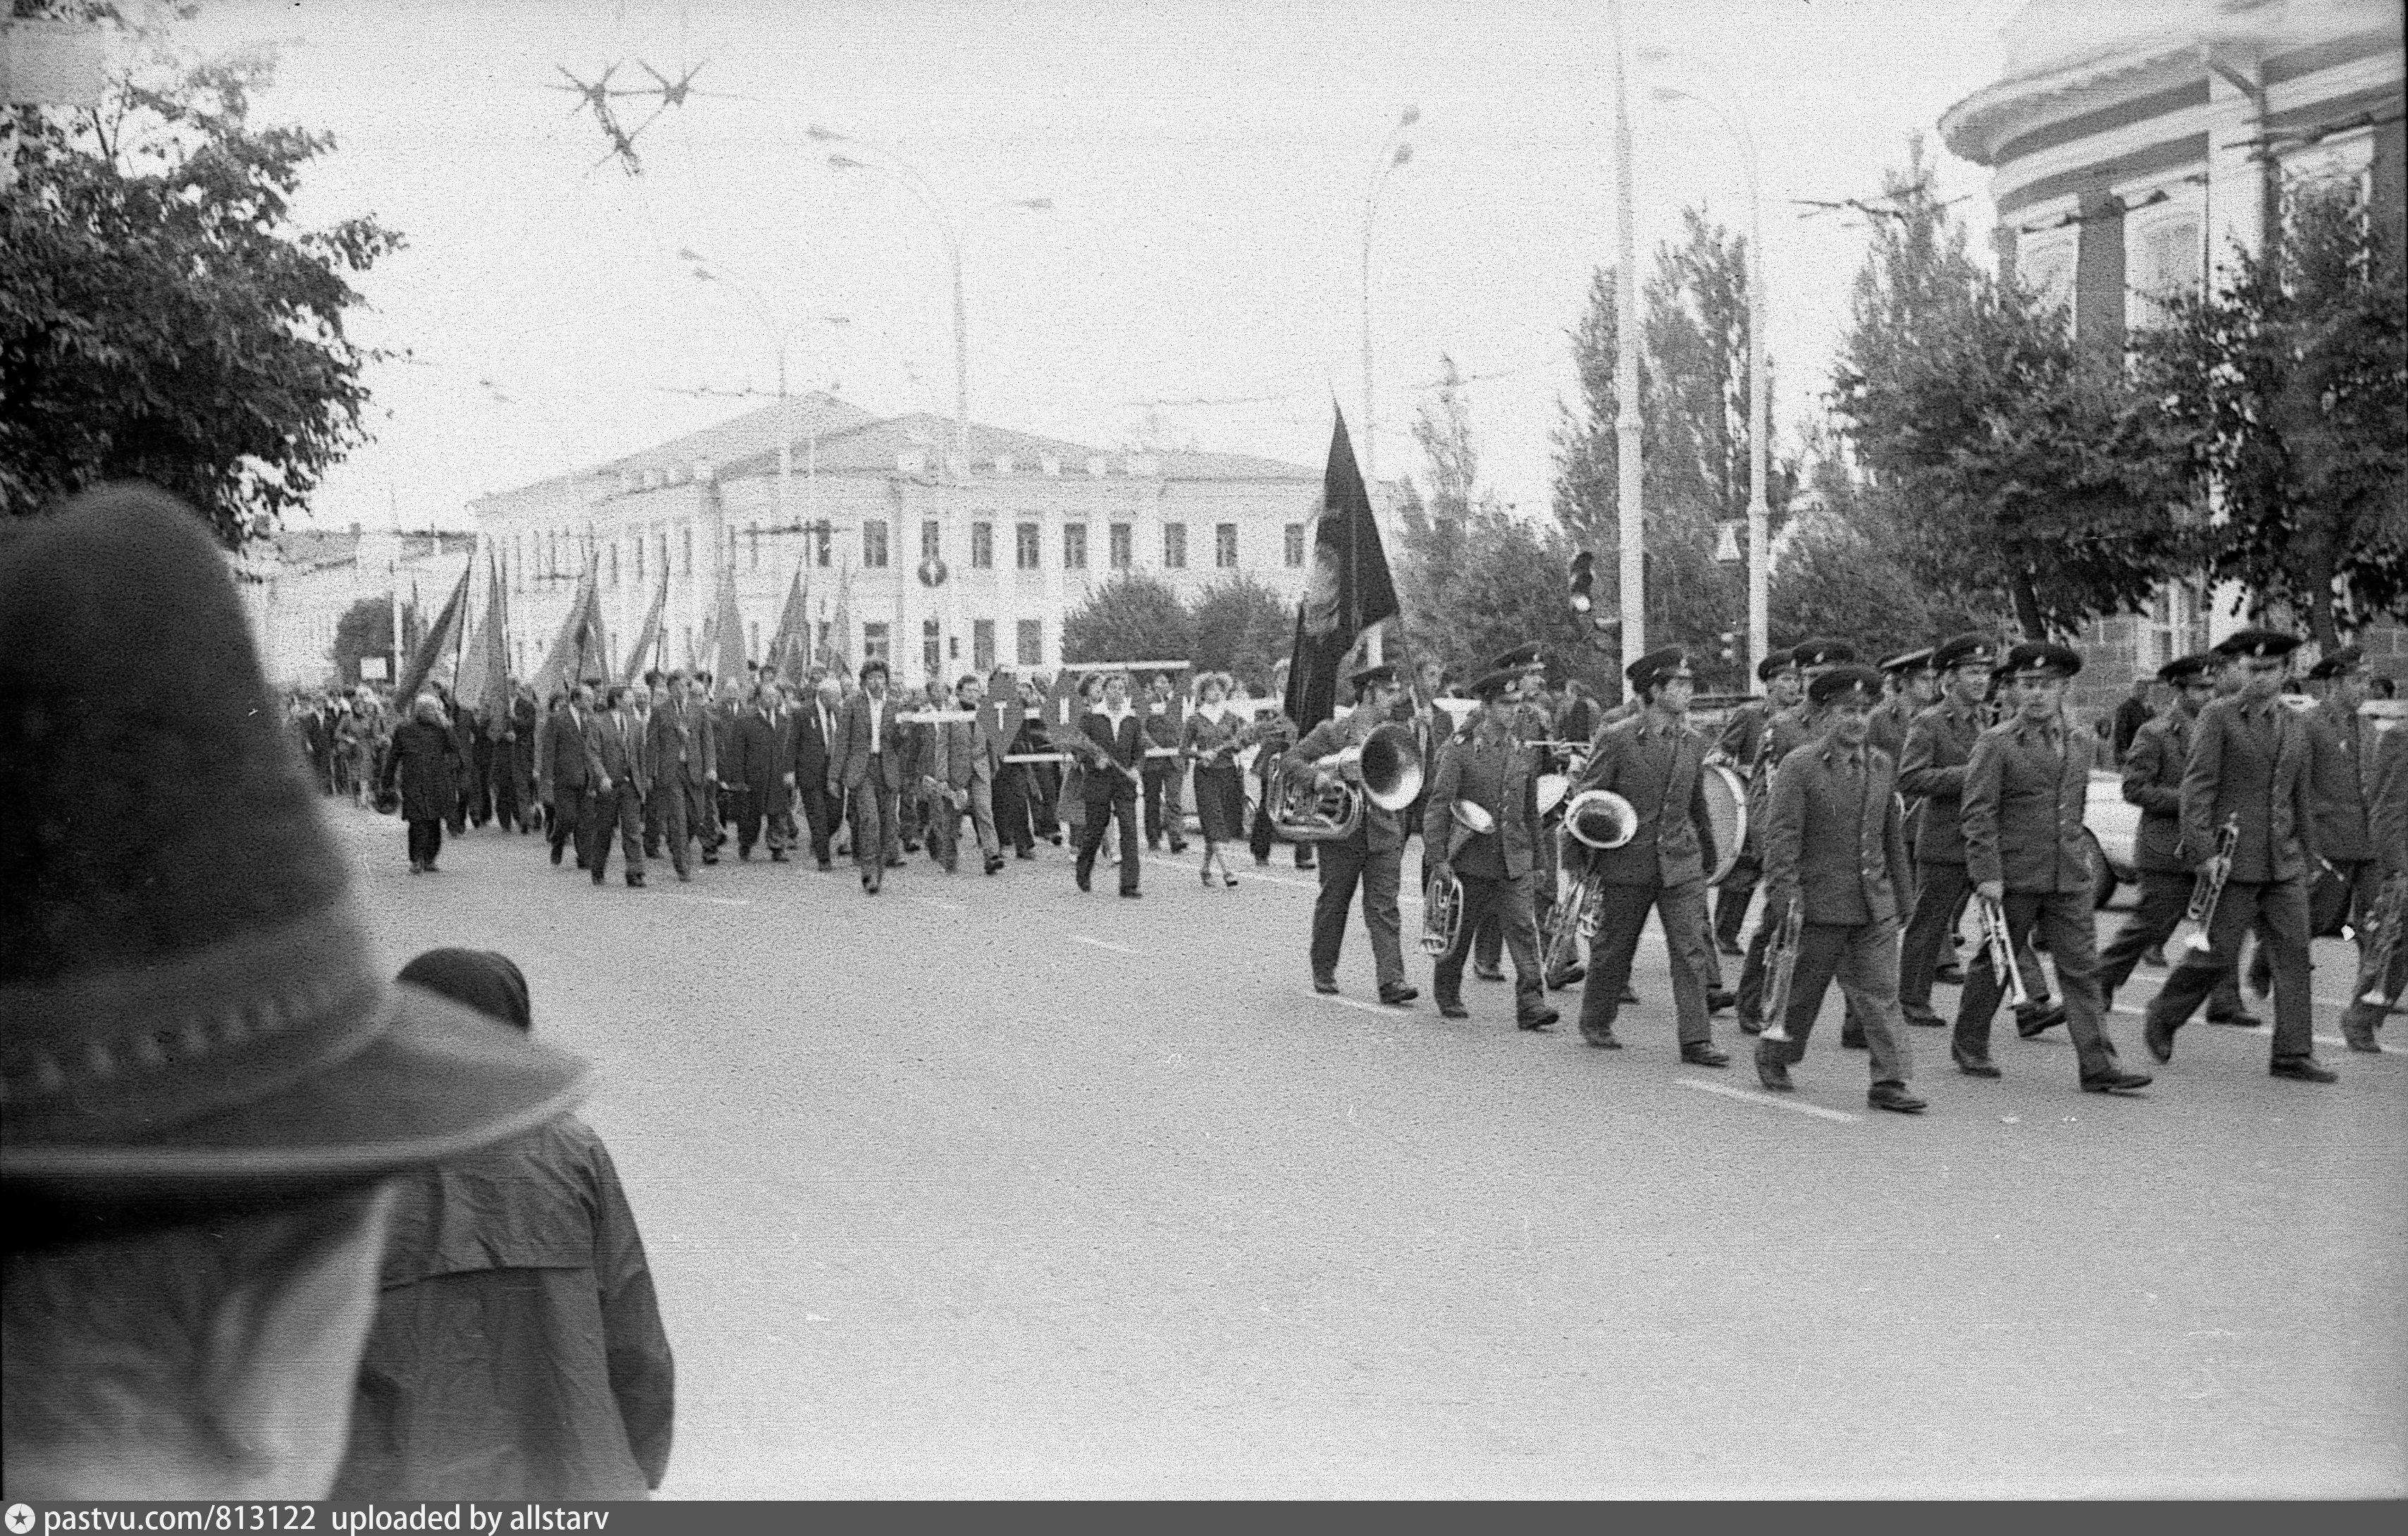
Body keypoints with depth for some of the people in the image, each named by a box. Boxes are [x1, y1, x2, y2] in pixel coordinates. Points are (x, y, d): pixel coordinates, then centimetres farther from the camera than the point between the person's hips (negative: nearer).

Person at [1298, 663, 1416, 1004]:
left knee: (1384, 908, -5)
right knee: (1333, 905, 9)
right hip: (1341, 831, -2)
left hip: (1384, 832, 2)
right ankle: (1324, 973, 24)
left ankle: (1392, 982, -11)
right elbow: (1293, 758, -3)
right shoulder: (1332, 730, -2)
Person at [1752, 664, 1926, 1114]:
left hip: (1875, 907, 4)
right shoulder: (1798, 766, -8)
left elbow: (1893, 836, 17)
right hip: (1820, 903, -4)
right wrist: (1785, 897, -19)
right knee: (1802, 989, 8)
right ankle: (1773, 1056, 30)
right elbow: (1781, 835, -13)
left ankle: (1889, 1083, -1)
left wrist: (1903, 896, 18)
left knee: (1881, 993, -2)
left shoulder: (1881, 766, 10)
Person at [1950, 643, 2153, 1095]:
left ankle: (2098, 1066, -4)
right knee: (1994, 964, 8)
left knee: (2082, 969, -2)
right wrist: (1987, 874, -16)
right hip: (2012, 879, -4)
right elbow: (1979, 814, -10)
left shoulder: (2083, 743, 10)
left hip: (2069, 879, 4)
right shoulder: (1996, 744, -6)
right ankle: (1969, 1046, 25)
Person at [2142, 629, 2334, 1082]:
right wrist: (2202, 853, -18)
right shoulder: (2217, 718, -5)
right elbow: (2197, 787, -11)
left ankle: (2292, 1055, 4)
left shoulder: (2296, 727, 13)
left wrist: (2308, 858, 19)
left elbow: (2301, 798, 20)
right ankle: (2163, 1017, 21)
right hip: (2232, 858, -5)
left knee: (2293, 953, 0)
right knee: (2217, 952, -2)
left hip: (2284, 863, 6)